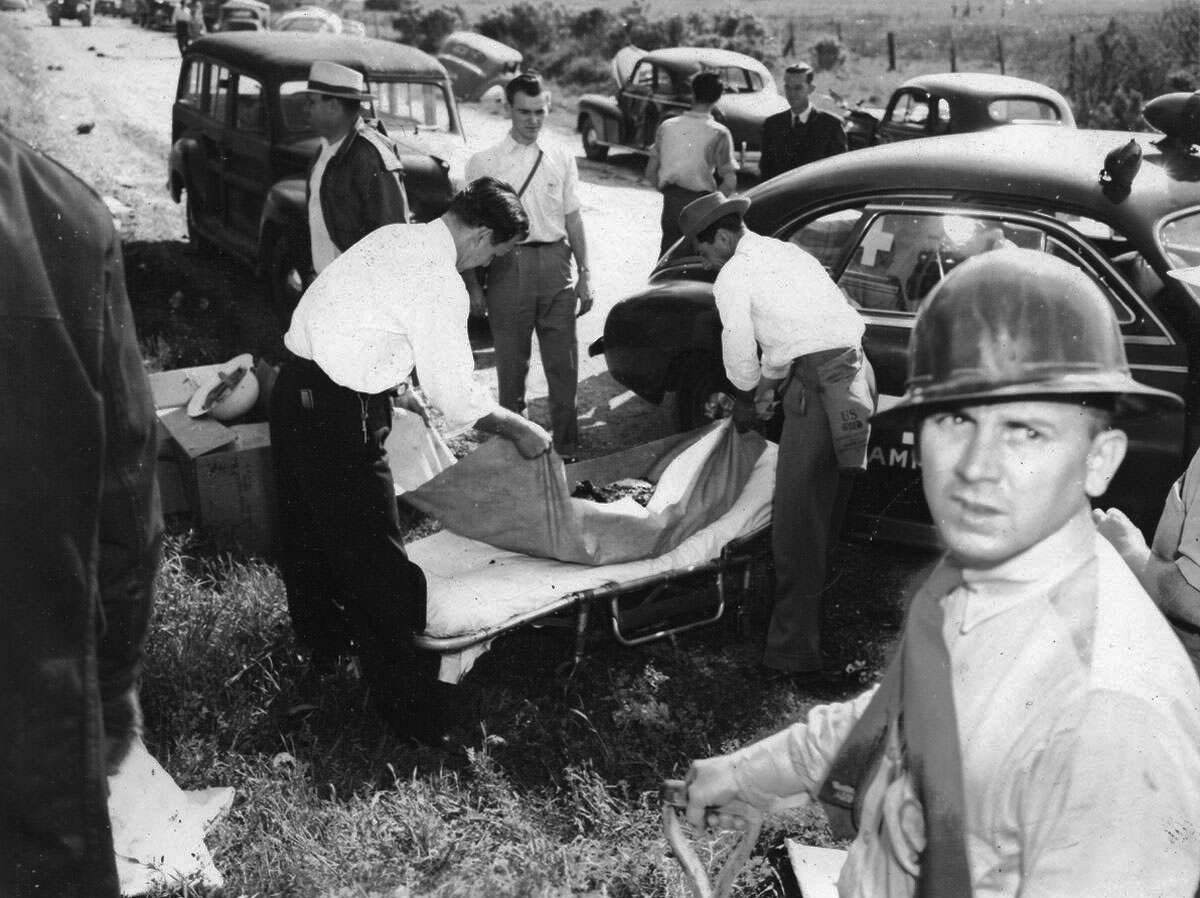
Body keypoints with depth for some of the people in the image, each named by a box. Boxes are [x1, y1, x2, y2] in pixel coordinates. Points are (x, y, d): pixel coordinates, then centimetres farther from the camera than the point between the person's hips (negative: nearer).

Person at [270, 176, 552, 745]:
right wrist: (519, 430, -4)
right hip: (339, 414, -10)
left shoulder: (396, 238, 9)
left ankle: (322, 644, 45)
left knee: (308, 529, 24)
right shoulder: (440, 282, -19)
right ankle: (403, 703, 8)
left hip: (296, 385, 10)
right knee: (372, 559, -2)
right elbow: (458, 394, -17)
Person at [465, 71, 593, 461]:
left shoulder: (560, 158, 9)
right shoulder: (483, 162, 0)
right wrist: (472, 284, -3)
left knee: (563, 362, 5)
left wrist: (584, 274, 10)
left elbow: (572, 218, 13)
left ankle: (566, 445, 17)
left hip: (555, 262, 2)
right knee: (511, 363, 5)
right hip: (508, 265, -2)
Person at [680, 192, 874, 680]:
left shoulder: (733, 277, -1)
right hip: (854, 372, 9)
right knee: (824, 513, 19)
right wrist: (766, 388, 33)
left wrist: (746, 399, 20)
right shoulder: (787, 251, 24)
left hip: (817, 386, -9)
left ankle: (794, 649, -4)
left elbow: (741, 352, 2)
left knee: (796, 524, -6)